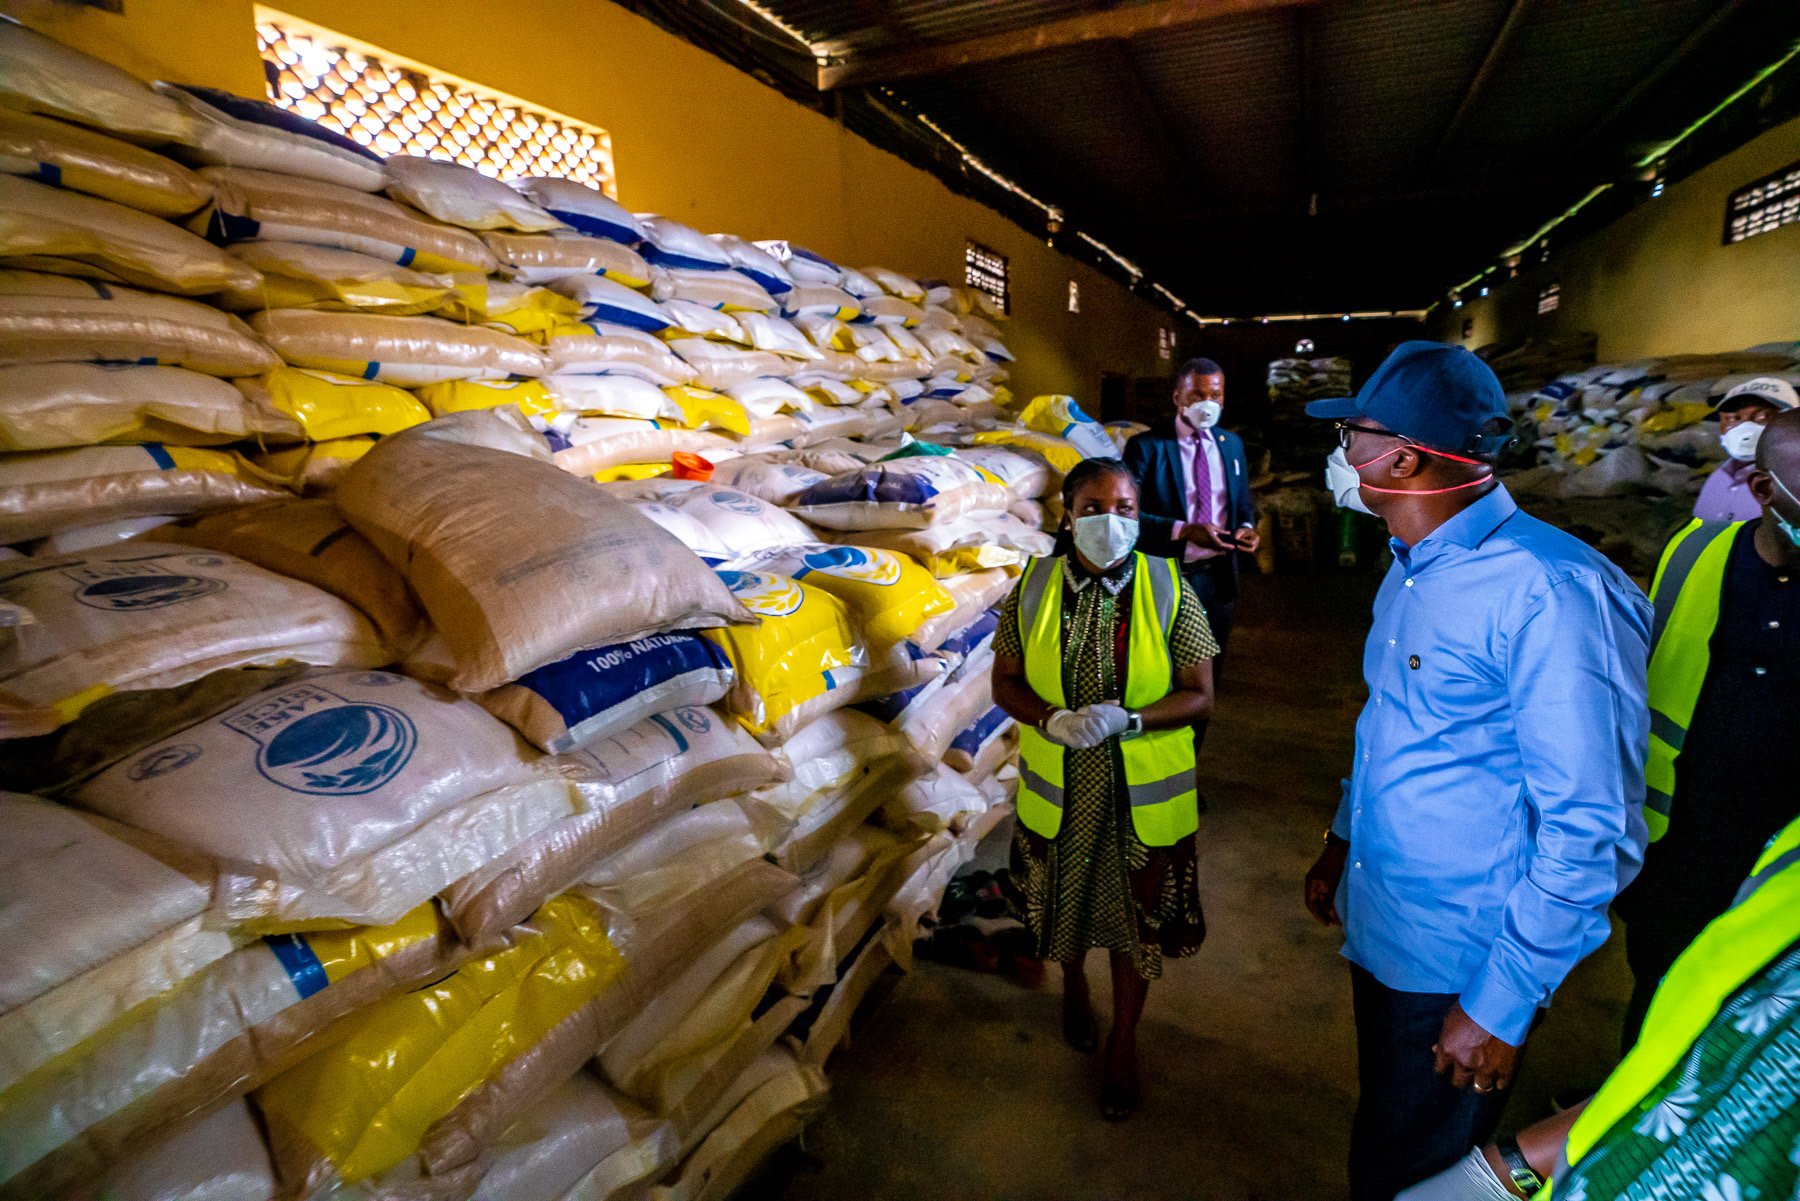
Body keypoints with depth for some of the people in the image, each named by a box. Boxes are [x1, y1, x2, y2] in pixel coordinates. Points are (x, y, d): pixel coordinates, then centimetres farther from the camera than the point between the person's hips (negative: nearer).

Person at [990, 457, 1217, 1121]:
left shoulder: (1169, 589, -12)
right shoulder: (1035, 587, -8)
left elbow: (1199, 695, -9)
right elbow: (1005, 682, -2)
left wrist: (1128, 719, -25)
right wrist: (1052, 720, -21)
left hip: (1144, 796, -1)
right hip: (1058, 789, 2)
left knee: (1138, 920, 15)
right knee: (1063, 906, 22)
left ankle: (1123, 1040, 42)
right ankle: (1074, 987, 56)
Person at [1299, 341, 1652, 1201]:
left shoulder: (1548, 591, -25)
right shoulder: (1412, 571, 4)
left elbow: (1591, 832, -23)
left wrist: (1503, 1004, -19)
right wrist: (1342, 841, 19)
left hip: (1463, 968, -7)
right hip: (1379, 933, 8)